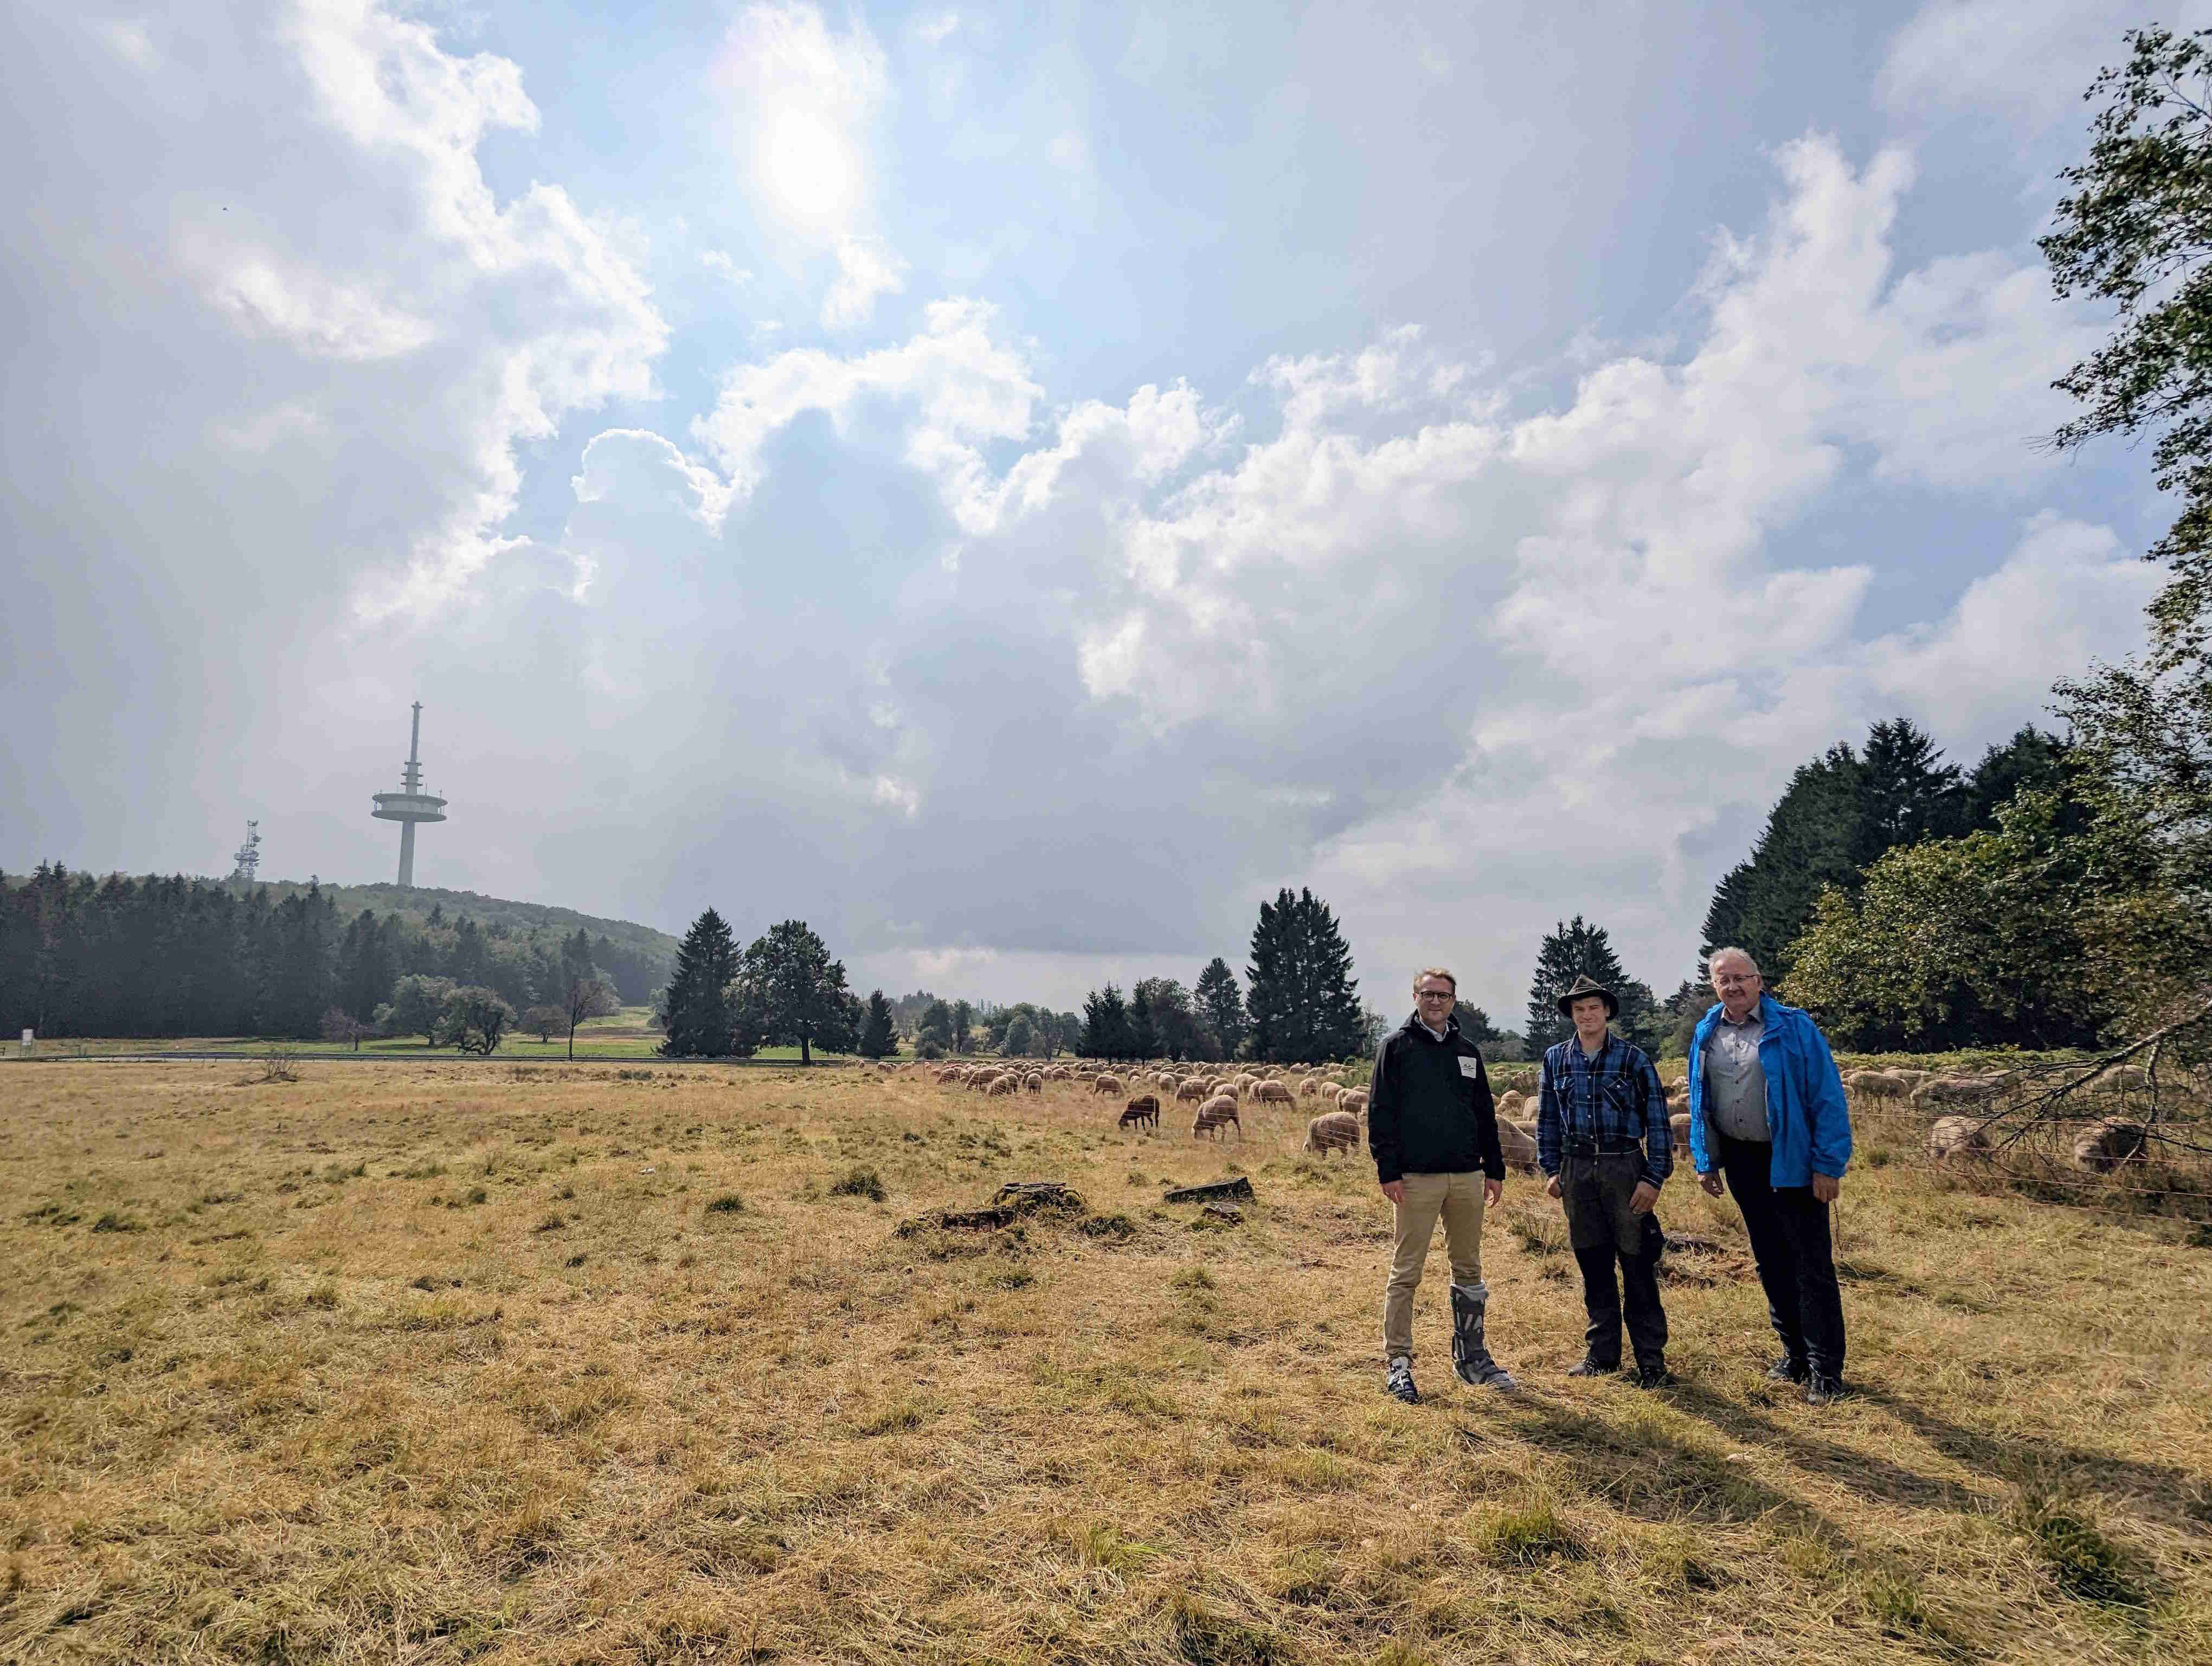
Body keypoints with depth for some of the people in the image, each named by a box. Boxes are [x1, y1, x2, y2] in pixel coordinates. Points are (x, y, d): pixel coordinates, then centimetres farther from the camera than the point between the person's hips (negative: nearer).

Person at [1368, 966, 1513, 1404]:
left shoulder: (1467, 1050, 14)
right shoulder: (1396, 1047, -1)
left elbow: (1485, 1113, 18)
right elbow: (1380, 1113, -5)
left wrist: (1495, 1169, 13)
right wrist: (1388, 1171, -11)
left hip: (1467, 1178, 5)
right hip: (1415, 1179, -5)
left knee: (1469, 1272, 13)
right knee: (1406, 1273, -1)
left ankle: (1470, 1357, 26)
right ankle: (1397, 1364, 8)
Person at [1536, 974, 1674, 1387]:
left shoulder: (1633, 1059, -2)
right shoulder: (1556, 1058, 7)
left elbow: (1658, 1121, -2)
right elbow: (1547, 1118, 13)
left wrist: (1654, 1178, -8)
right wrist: (1551, 1169, 7)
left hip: (1624, 1167, -3)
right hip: (1577, 1170, 3)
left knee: (1638, 1264, 0)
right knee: (1592, 1264, 10)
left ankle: (1651, 1359, 11)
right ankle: (1602, 1353, 21)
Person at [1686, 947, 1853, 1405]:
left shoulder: (1793, 1027, -9)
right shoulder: (1706, 1035, 6)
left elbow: (1828, 1097, -11)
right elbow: (1699, 1103, 13)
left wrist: (1829, 1164, -15)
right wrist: (1705, 1161, 10)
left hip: (1792, 1161, -5)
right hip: (1741, 1161, 5)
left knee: (1813, 1265, 0)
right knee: (1770, 1263, 15)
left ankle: (1825, 1370, 10)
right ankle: (1795, 1354, 29)